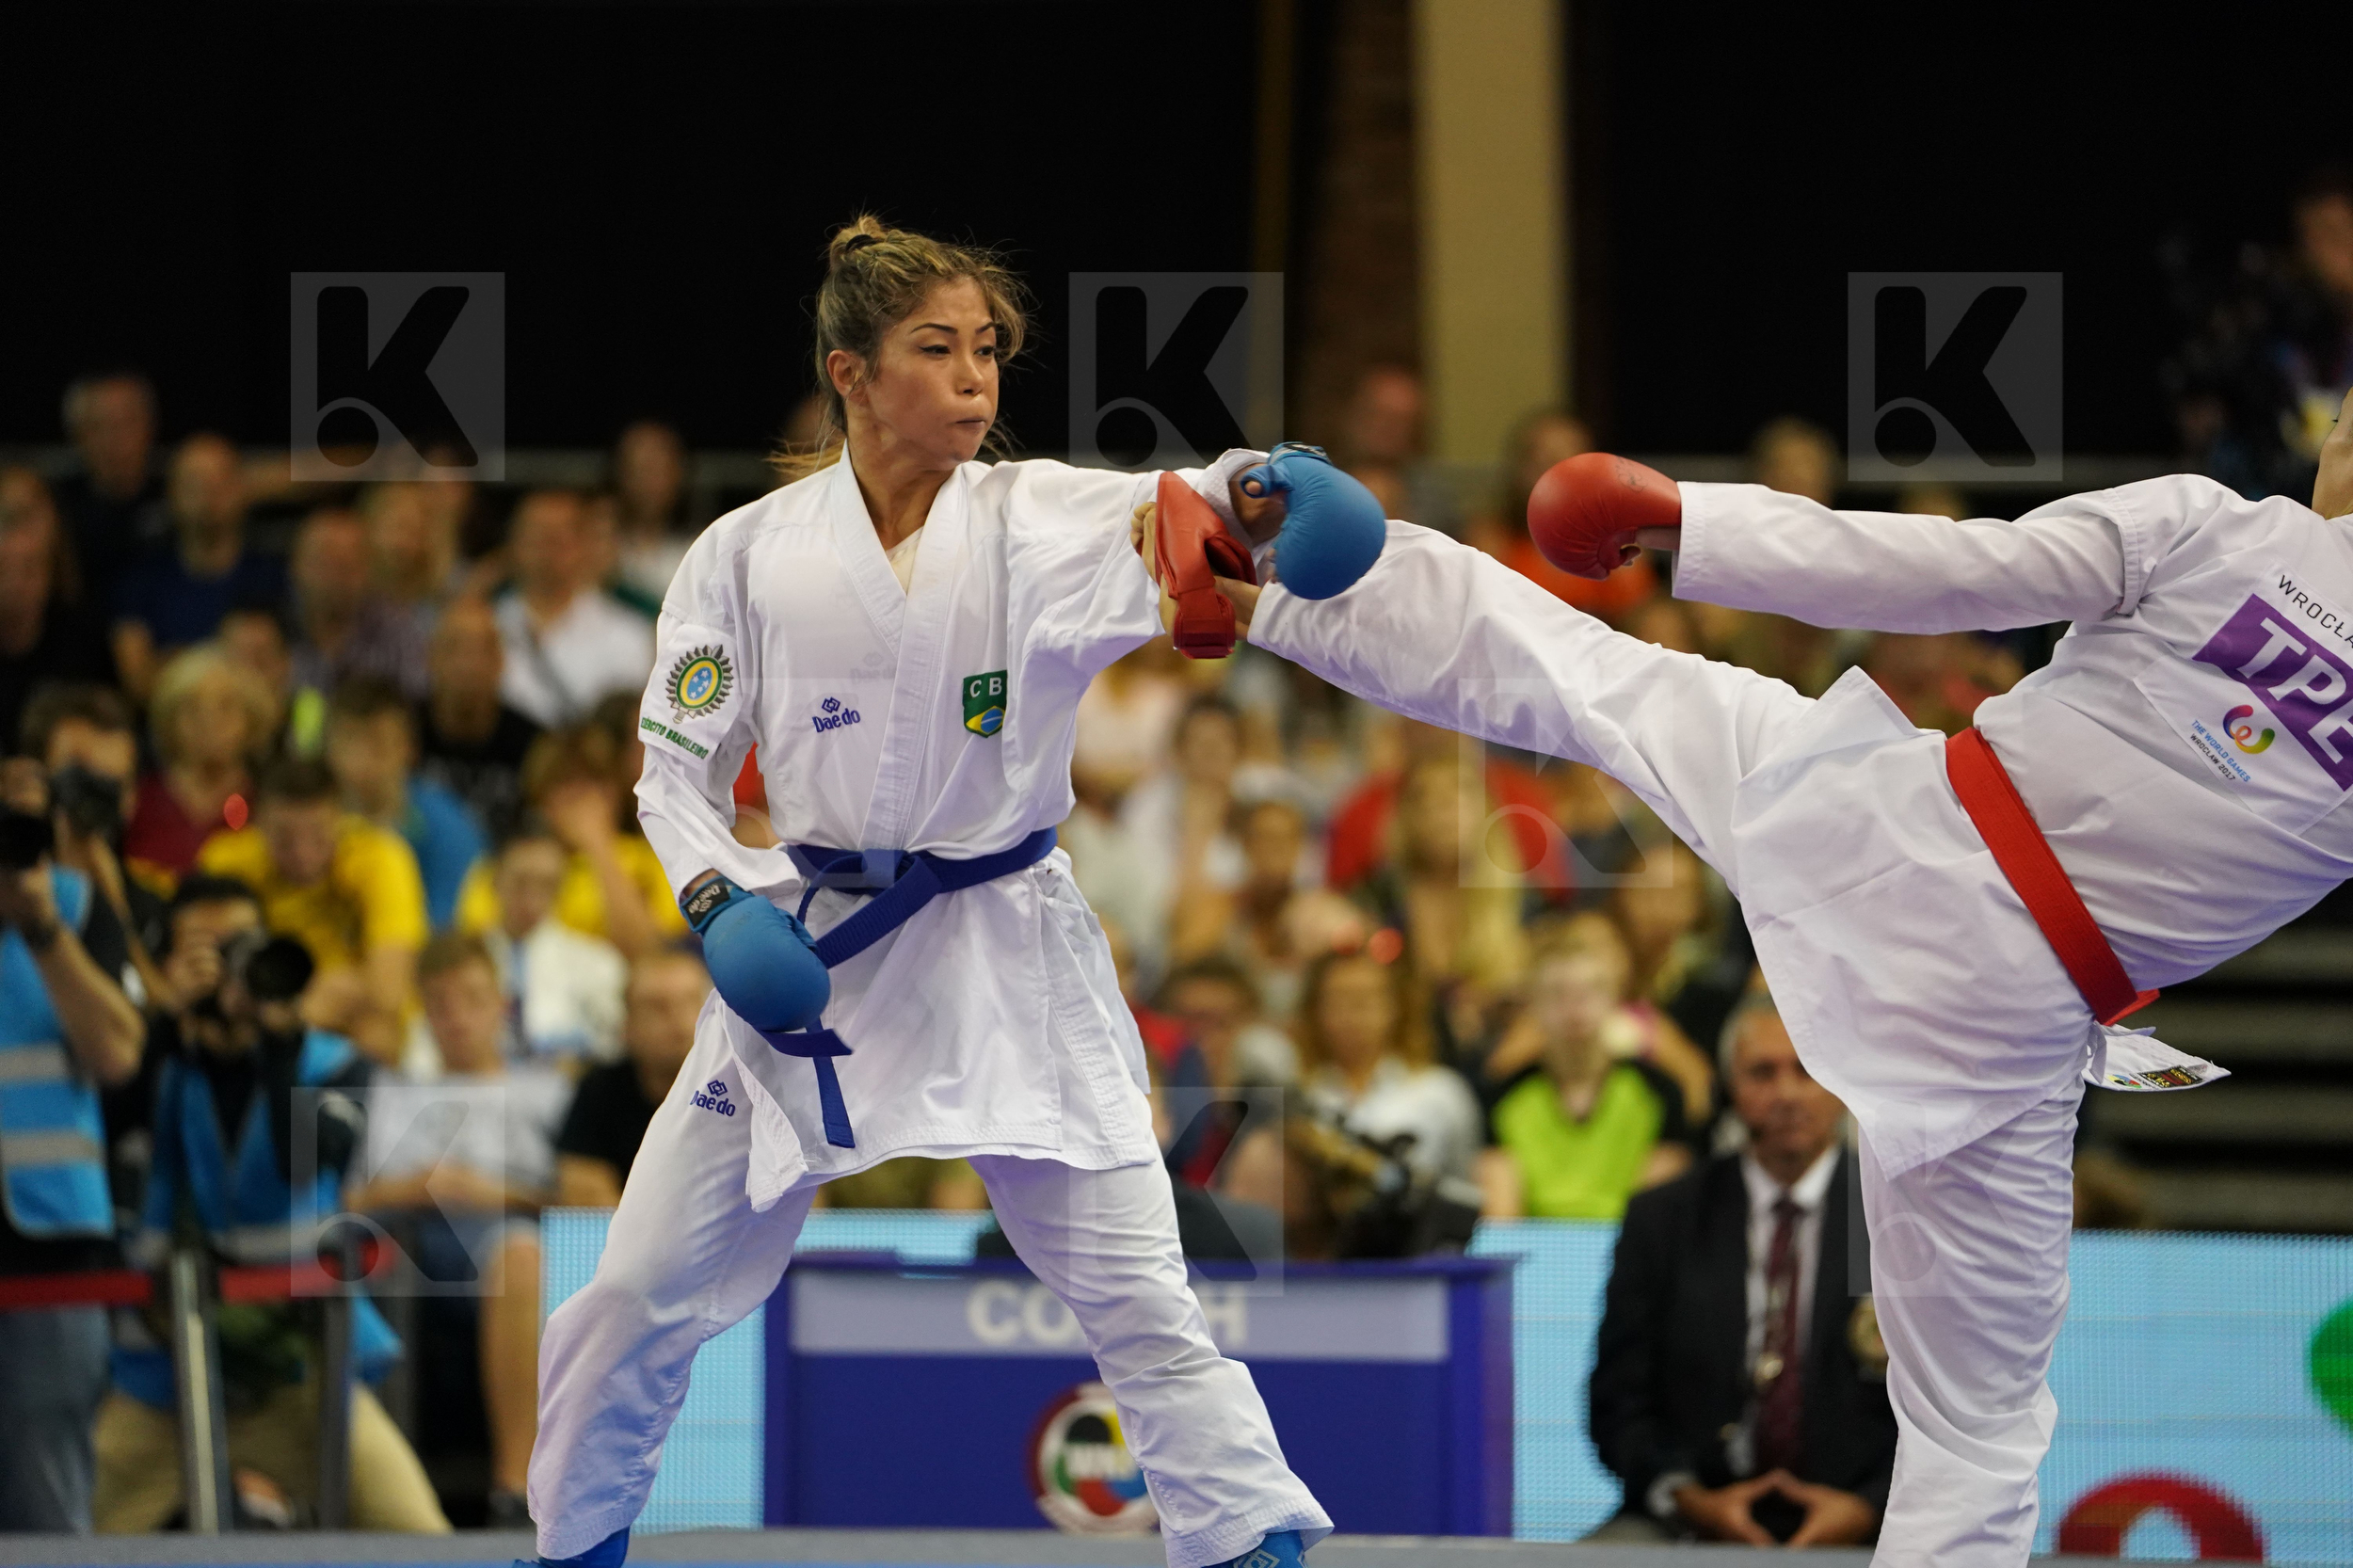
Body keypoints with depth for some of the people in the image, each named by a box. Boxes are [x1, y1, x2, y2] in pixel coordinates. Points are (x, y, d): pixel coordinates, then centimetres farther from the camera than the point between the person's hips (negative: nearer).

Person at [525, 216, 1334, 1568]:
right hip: (809, 954, 1)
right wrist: (719, 902, -14)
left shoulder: (1037, 520, -6)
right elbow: (679, 762, 4)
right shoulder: (751, 554, -3)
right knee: (645, 1289, 5)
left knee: (1138, 1294, -6)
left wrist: (1254, 493, -49)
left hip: (1009, 958, -1)